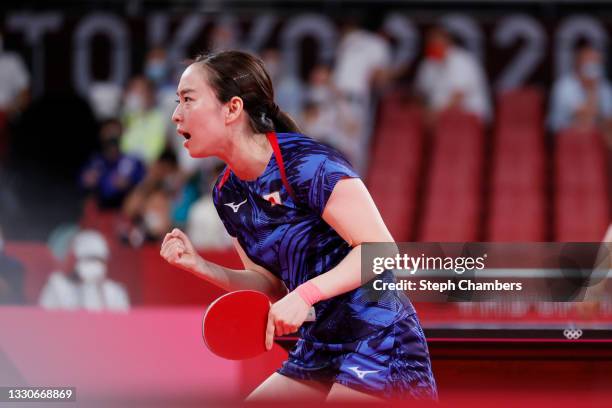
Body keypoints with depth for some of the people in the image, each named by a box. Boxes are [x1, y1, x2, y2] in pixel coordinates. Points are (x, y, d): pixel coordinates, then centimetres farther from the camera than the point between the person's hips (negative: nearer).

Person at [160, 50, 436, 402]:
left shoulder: (306, 162, -18)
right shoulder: (227, 193, 7)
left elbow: (381, 248, -20)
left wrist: (306, 294, -28)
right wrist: (199, 266, -2)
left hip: (378, 343, -9)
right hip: (318, 347, 9)